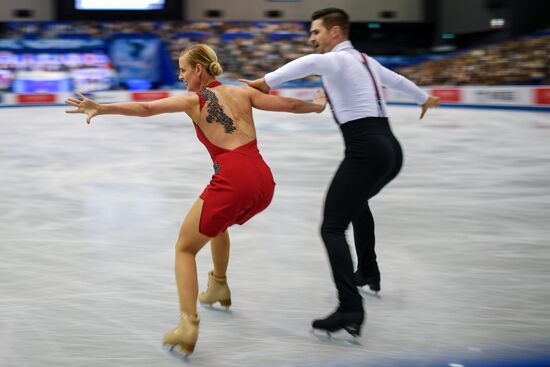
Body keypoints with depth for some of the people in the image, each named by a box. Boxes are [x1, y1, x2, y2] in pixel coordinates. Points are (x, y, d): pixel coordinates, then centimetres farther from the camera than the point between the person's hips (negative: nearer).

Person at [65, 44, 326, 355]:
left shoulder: (194, 100, 4)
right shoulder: (243, 92, 17)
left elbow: (144, 108, -9)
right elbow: (290, 105, 21)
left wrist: (101, 108, -15)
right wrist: (317, 105, 40)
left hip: (233, 181, -6)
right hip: (264, 181, 6)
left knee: (185, 248, 9)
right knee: (216, 220, 37)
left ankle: (189, 324, -8)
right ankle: (219, 287, 52)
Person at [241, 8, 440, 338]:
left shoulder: (338, 60, -5)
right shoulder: (367, 61, 20)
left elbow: (310, 63, -31)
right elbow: (398, 80, 40)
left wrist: (266, 81, -36)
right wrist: (424, 98, 58)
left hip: (366, 151, -9)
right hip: (391, 149, 9)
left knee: (333, 227, -11)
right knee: (359, 201, 36)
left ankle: (351, 310, -25)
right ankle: (368, 273, 48)